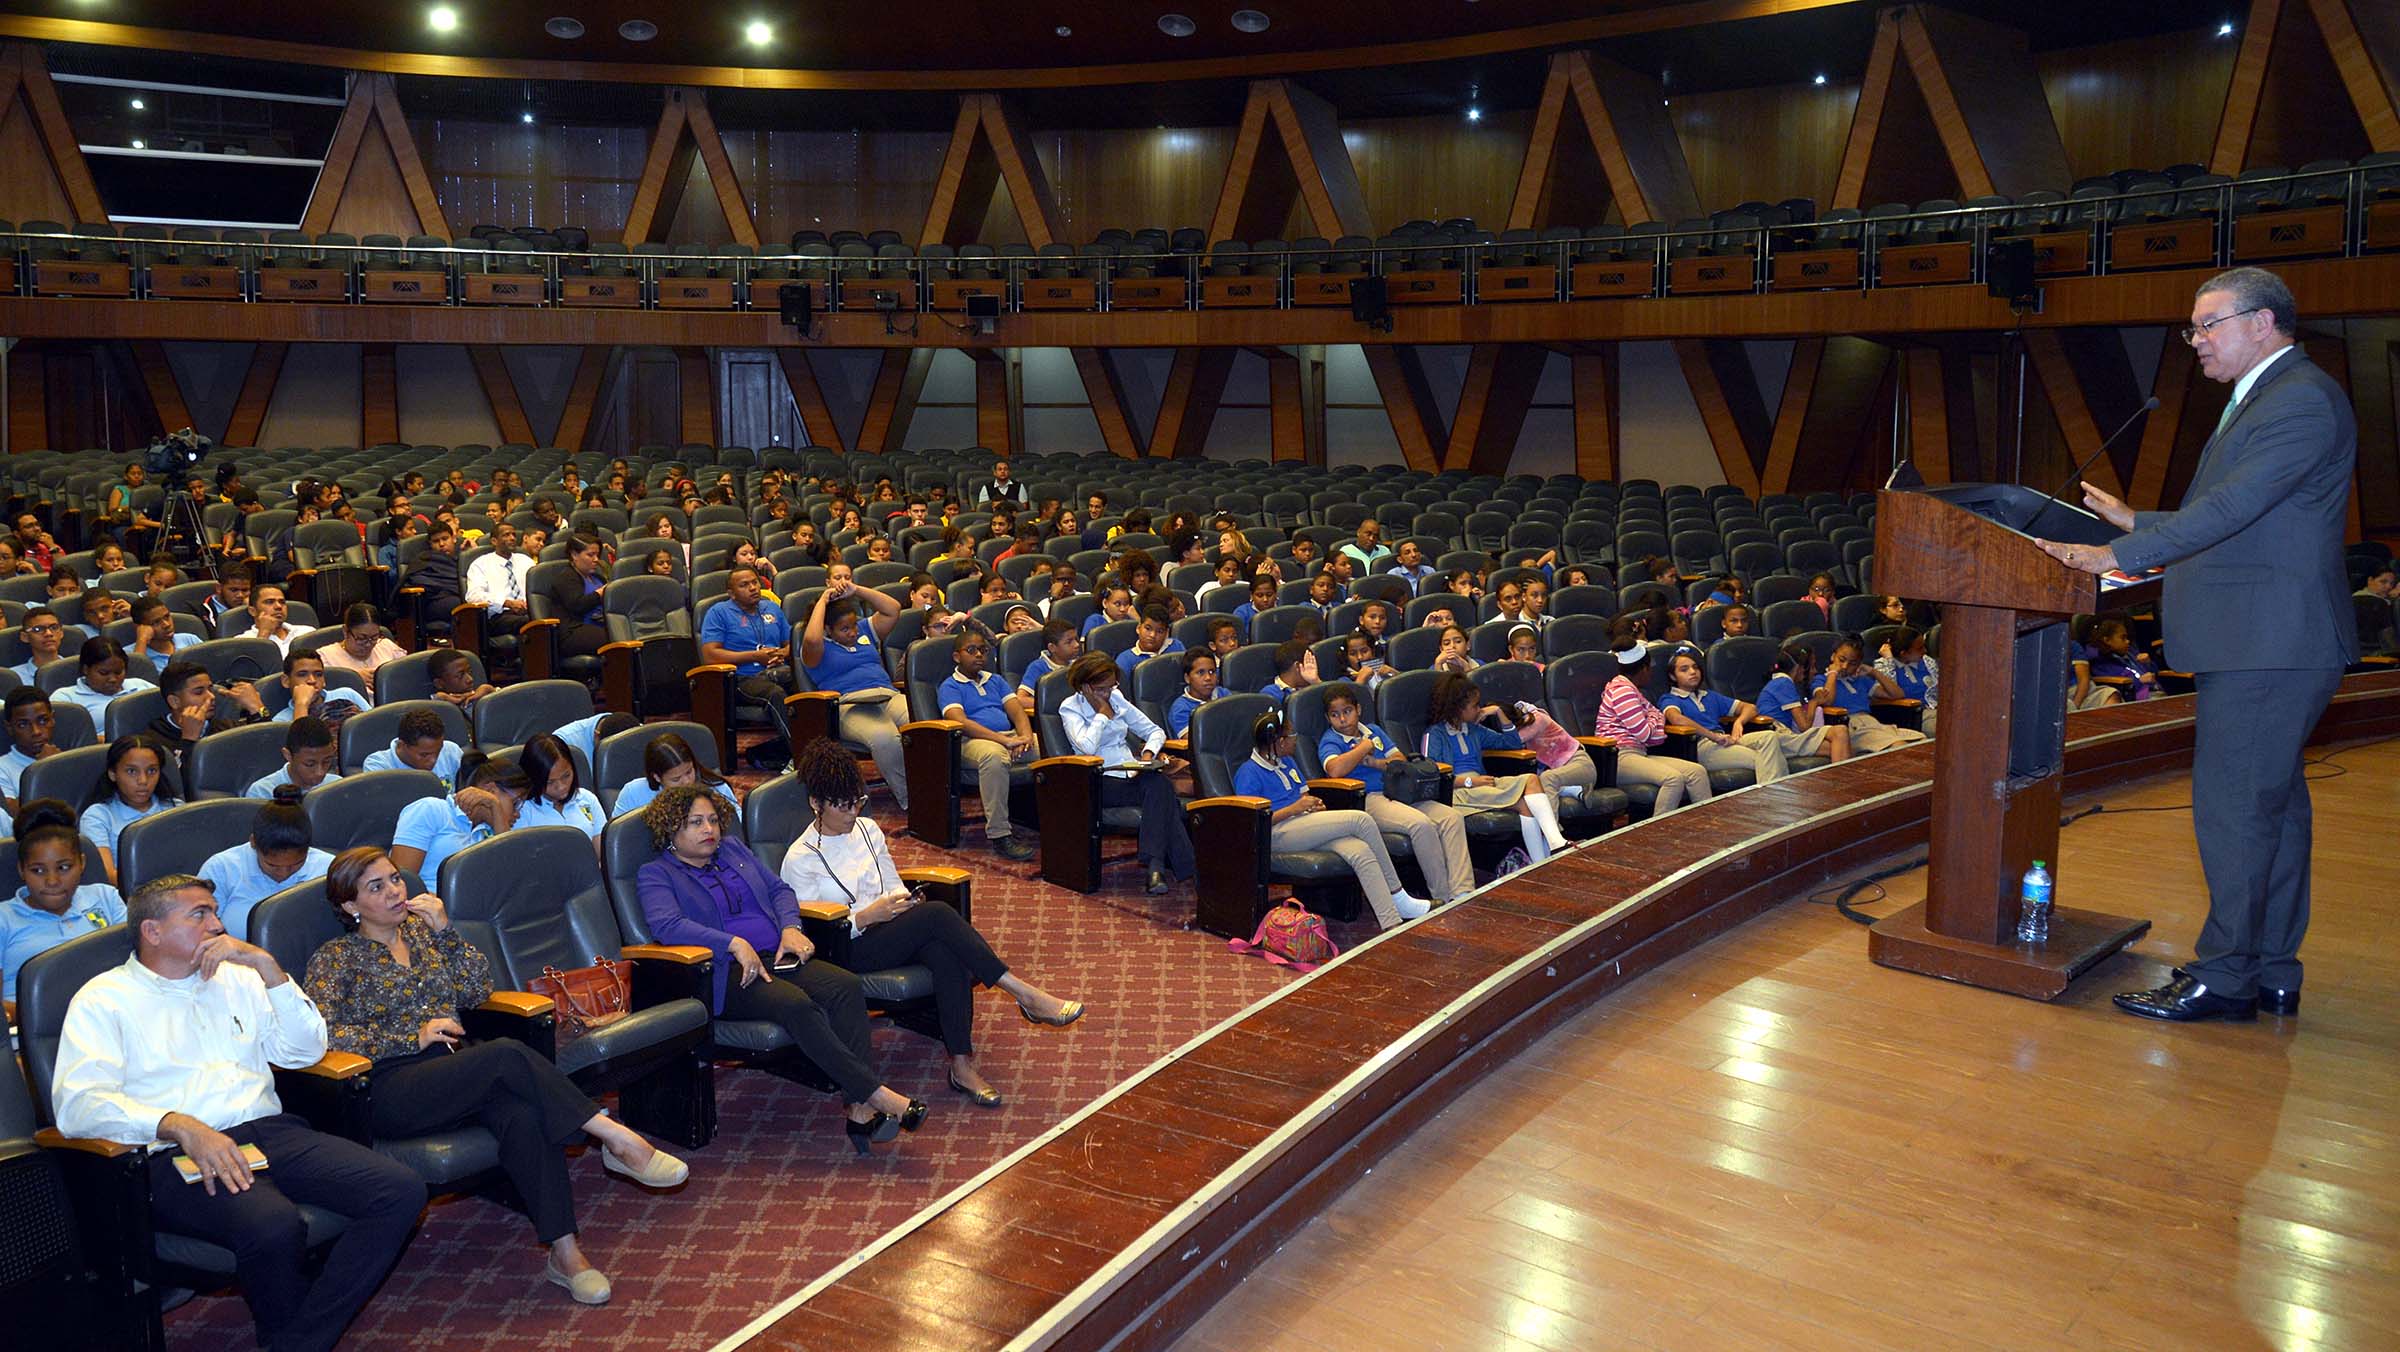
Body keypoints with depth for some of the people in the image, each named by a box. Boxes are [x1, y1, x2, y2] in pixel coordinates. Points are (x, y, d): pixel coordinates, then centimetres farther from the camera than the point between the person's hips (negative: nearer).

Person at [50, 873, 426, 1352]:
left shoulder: (236, 977, 23)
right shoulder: (103, 999, 7)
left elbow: (305, 1050, 16)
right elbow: (78, 1102, -8)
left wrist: (266, 965, 4)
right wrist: (180, 1126, -24)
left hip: (269, 1132, 5)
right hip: (174, 1154, -5)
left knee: (401, 1190, -20)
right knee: (274, 1225, -37)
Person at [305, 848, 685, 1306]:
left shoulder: (421, 930, 21)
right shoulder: (336, 959, 6)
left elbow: (477, 992, 12)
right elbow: (319, 1032, -11)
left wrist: (444, 932, 0)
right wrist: (413, 1038, -13)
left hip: (460, 1070, 4)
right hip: (391, 1091, -4)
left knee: (523, 1113, -31)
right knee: (507, 1054, -33)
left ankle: (565, 1252, -34)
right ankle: (617, 1139, -29)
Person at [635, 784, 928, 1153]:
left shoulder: (733, 849, 25)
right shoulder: (656, 874, 5)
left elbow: (779, 888, 25)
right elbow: (666, 924, -14)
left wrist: (791, 928, 3)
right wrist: (735, 944, -23)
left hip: (776, 957, 6)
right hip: (726, 973, -6)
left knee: (847, 987, -24)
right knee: (797, 1005, -35)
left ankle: (859, 1109, -33)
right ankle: (878, 1094, -33)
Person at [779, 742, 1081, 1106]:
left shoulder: (867, 830, 15)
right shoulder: (799, 860, -3)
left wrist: (906, 901, -2)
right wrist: (867, 915, -19)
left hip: (891, 931, 6)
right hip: (851, 950, -6)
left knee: (948, 956, -32)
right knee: (938, 914, -32)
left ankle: (962, 1065, -33)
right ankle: (1026, 995, -33)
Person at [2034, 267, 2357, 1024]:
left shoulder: (2302, 399, -15)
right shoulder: (2268, 398, 19)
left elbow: (2231, 508, -24)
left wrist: (2119, 556, -24)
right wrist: (2135, 522, 22)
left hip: (2265, 648, -11)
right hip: (2266, 645, 11)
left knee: (2234, 807, -6)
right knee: (2272, 804, 14)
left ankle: (2225, 977, 1)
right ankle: (2273, 973, 23)